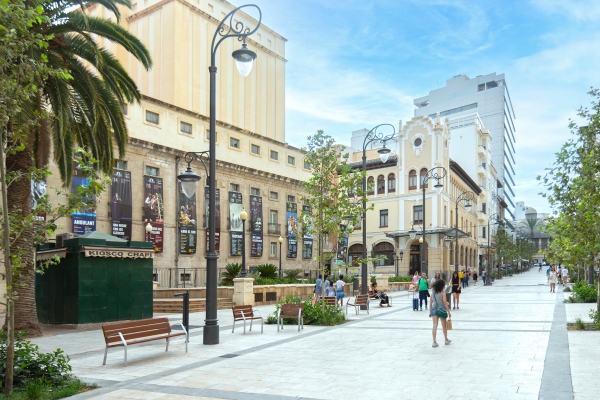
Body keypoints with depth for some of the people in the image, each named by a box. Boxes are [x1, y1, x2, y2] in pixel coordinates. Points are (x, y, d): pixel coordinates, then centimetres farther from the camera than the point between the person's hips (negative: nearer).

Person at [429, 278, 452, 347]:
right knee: (444, 326, 15)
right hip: (441, 310, -3)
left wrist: (430, 312, 14)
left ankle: (434, 342, -5)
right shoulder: (443, 293, -11)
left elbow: (431, 303, 6)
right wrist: (448, 312, -8)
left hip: (434, 309, 3)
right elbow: (445, 303, -14)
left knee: (435, 326, 0)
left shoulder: (433, 293, 3)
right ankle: (446, 340, 33)